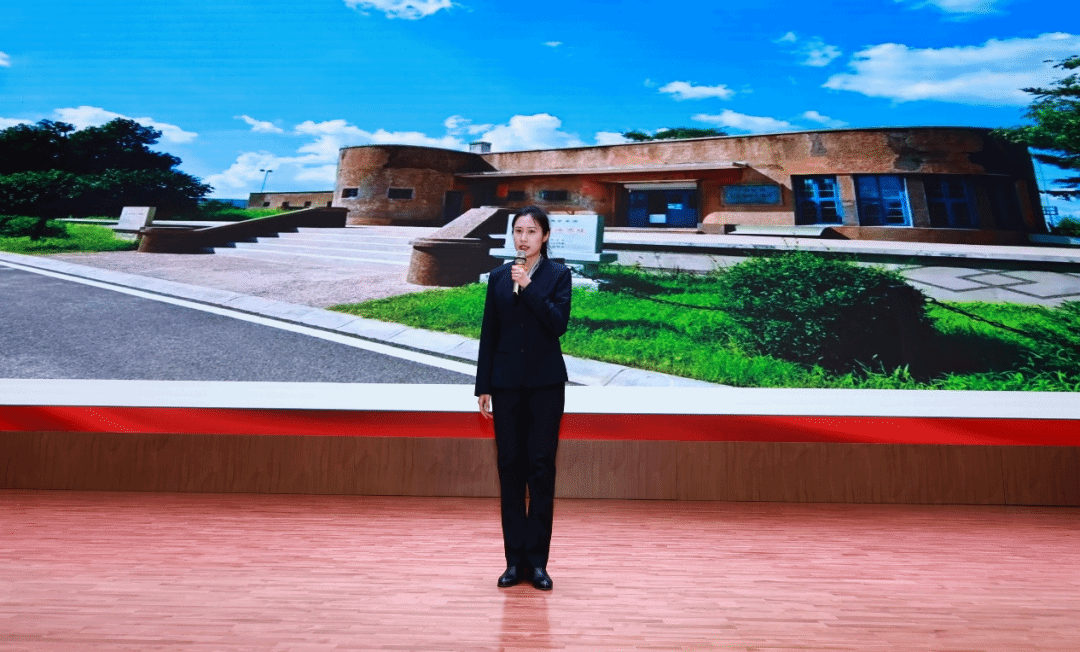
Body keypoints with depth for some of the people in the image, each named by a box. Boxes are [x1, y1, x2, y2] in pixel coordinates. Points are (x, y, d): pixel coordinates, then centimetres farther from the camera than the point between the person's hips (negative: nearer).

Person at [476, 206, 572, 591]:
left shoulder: (558, 274, 0)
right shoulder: (498, 276, 8)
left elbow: (559, 323, -13)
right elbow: (488, 334, 8)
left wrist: (529, 287, -19)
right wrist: (483, 387, 5)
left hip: (545, 382, -2)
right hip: (506, 381, 3)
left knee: (541, 467, -1)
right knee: (509, 466, 4)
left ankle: (537, 560, 7)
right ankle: (515, 559, 12)